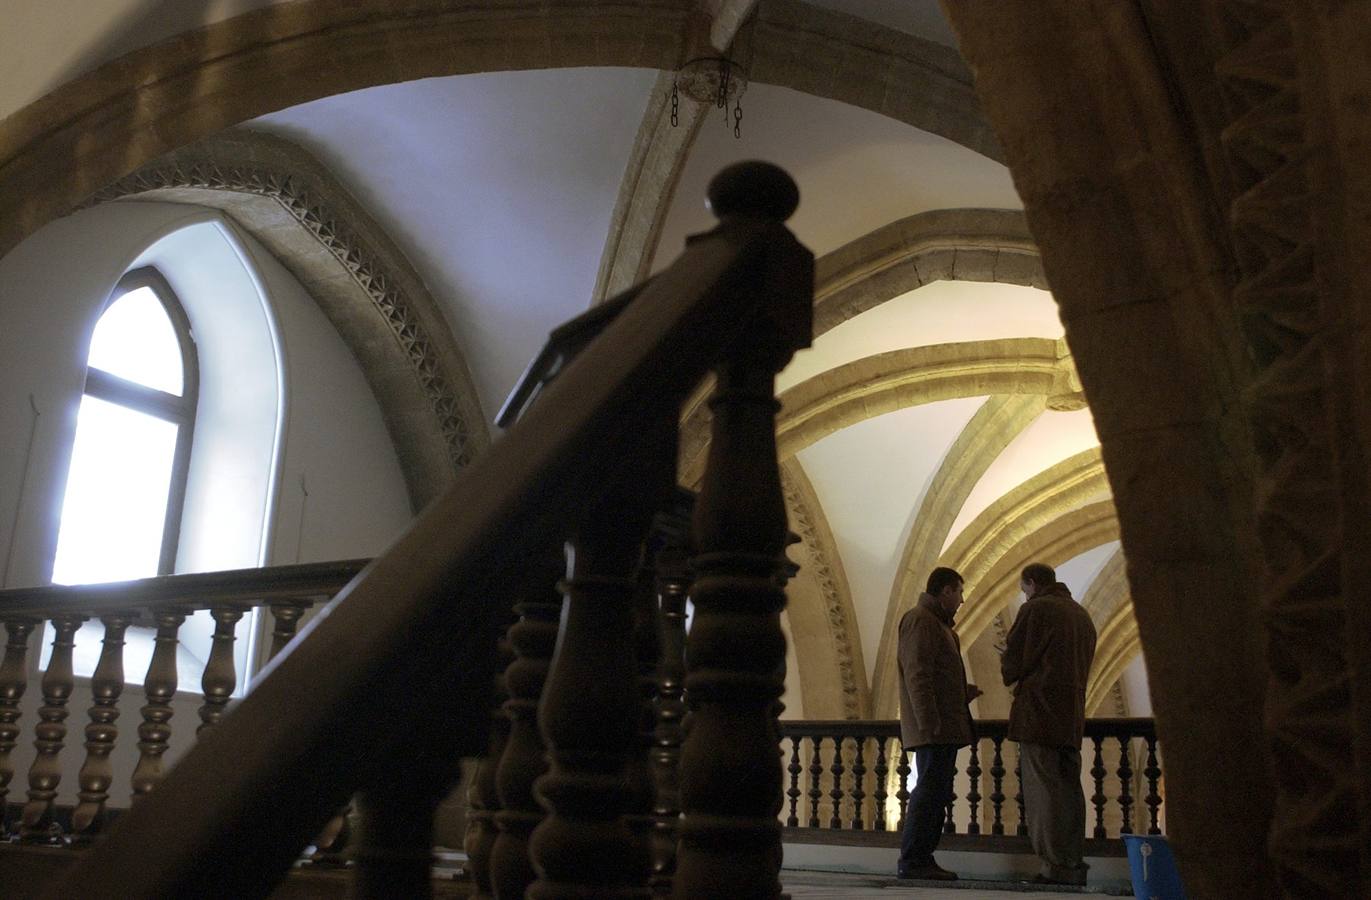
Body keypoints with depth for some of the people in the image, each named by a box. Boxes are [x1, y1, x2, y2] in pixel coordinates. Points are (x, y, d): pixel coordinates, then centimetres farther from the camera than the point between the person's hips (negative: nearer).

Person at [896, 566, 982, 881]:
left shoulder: (937, 622, 24)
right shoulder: (920, 620, -9)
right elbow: (918, 675, -18)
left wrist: (963, 692, 20)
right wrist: (930, 722, -23)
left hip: (944, 728, 11)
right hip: (934, 728, -11)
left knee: (937, 794, 11)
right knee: (929, 792, -10)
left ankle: (922, 859, 14)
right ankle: (912, 861, -7)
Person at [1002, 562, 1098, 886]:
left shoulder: (1035, 609, -7)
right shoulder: (1082, 615, 19)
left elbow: (1014, 663, -8)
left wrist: (1008, 670, 16)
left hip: (1038, 713, -8)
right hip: (1072, 717, 8)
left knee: (1044, 791, -6)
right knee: (1069, 790, 10)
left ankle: (1057, 868, -7)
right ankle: (1074, 866, 12)